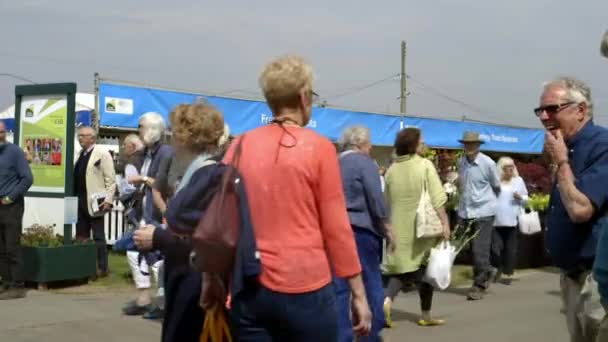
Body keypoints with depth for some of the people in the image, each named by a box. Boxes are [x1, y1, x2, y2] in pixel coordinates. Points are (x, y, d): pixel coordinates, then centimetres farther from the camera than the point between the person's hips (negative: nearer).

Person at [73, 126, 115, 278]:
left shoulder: (102, 154, -5)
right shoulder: (79, 155, 16)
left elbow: (110, 180, -10)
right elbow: (75, 178, 19)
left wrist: (108, 200, -17)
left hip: (94, 202, -7)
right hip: (79, 202, 7)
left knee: (98, 237, -1)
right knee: (81, 237, 9)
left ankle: (102, 268, 4)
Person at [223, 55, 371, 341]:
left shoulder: (240, 146, 4)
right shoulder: (318, 148, -5)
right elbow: (336, 227, -5)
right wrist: (358, 293, 2)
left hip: (248, 289, 3)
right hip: (305, 290, -3)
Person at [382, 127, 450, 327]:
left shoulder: (392, 169, 5)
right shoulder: (425, 165, -8)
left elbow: (389, 201, 12)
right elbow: (437, 198, -14)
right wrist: (444, 222, -11)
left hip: (400, 227, 4)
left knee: (400, 268, 10)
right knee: (424, 268, 9)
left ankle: (387, 300, -16)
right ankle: (425, 316, 17)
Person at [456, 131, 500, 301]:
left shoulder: (488, 163, -10)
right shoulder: (461, 162, 4)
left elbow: (496, 186, 4)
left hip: (483, 212, -5)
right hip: (465, 211, 5)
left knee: (480, 250, -7)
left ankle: (479, 285, 5)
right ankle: (486, 273, 33)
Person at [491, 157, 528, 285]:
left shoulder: (518, 180, 8)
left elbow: (526, 198, 12)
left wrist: (520, 197, -8)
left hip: (512, 220, 1)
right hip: (496, 220, -1)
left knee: (510, 248, 3)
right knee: (496, 247, -3)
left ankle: (508, 274, 12)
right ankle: (498, 269, 22)